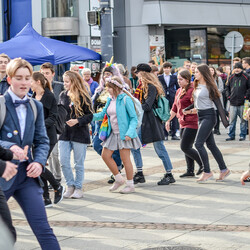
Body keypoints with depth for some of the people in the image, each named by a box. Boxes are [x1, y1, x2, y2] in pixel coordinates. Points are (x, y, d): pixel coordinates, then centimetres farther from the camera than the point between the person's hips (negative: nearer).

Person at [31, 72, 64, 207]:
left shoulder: (49, 96, -9)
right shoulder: (34, 97, 12)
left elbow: (53, 117, -13)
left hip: (47, 136, -7)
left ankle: (58, 187, 10)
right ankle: (46, 199, 10)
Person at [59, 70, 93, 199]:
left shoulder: (83, 97, -7)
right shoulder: (62, 95, 9)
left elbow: (90, 115, -7)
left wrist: (77, 121, -20)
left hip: (79, 134, -4)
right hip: (64, 134, 5)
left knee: (79, 163, 4)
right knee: (63, 161, -2)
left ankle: (78, 188, 15)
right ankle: (70, 186, 14)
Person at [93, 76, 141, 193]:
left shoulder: (125, 99, -14)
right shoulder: (110, 100, 8)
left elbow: (134, 118, -13)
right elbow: (102, 114, 14)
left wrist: (130, 132, -24)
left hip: (123, 134, -8)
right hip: (113, 133, 8)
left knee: (125, 159, -2)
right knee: (105, 155, 6)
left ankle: (130, 185, 11)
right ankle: (119, 179, 21)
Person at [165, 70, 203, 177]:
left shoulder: (191, 91, -14)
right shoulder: (179, 91, 15)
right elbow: (175, 108, 23)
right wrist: (168, 120, 23)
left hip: (191, 123, -9)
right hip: (183, 123, 9)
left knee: (185, 147, -10)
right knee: (187, 148, 10)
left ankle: (202, 164, 3)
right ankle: (190, 171, 16)